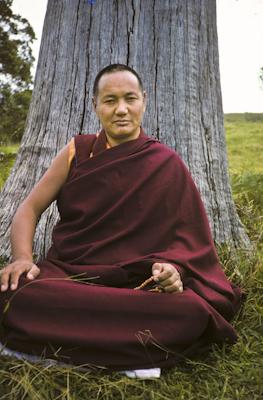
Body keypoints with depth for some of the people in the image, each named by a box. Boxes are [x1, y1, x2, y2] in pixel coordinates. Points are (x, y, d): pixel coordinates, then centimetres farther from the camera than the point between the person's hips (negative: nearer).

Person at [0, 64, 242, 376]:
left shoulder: (165, 164, 1)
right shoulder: (78, 151, 6)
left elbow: (187, 235, 2)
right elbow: (29, 209, 5)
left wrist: (171, 269, -21)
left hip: (134, 285, 0)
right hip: (65, 274, 1)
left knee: (190, 313, -31)